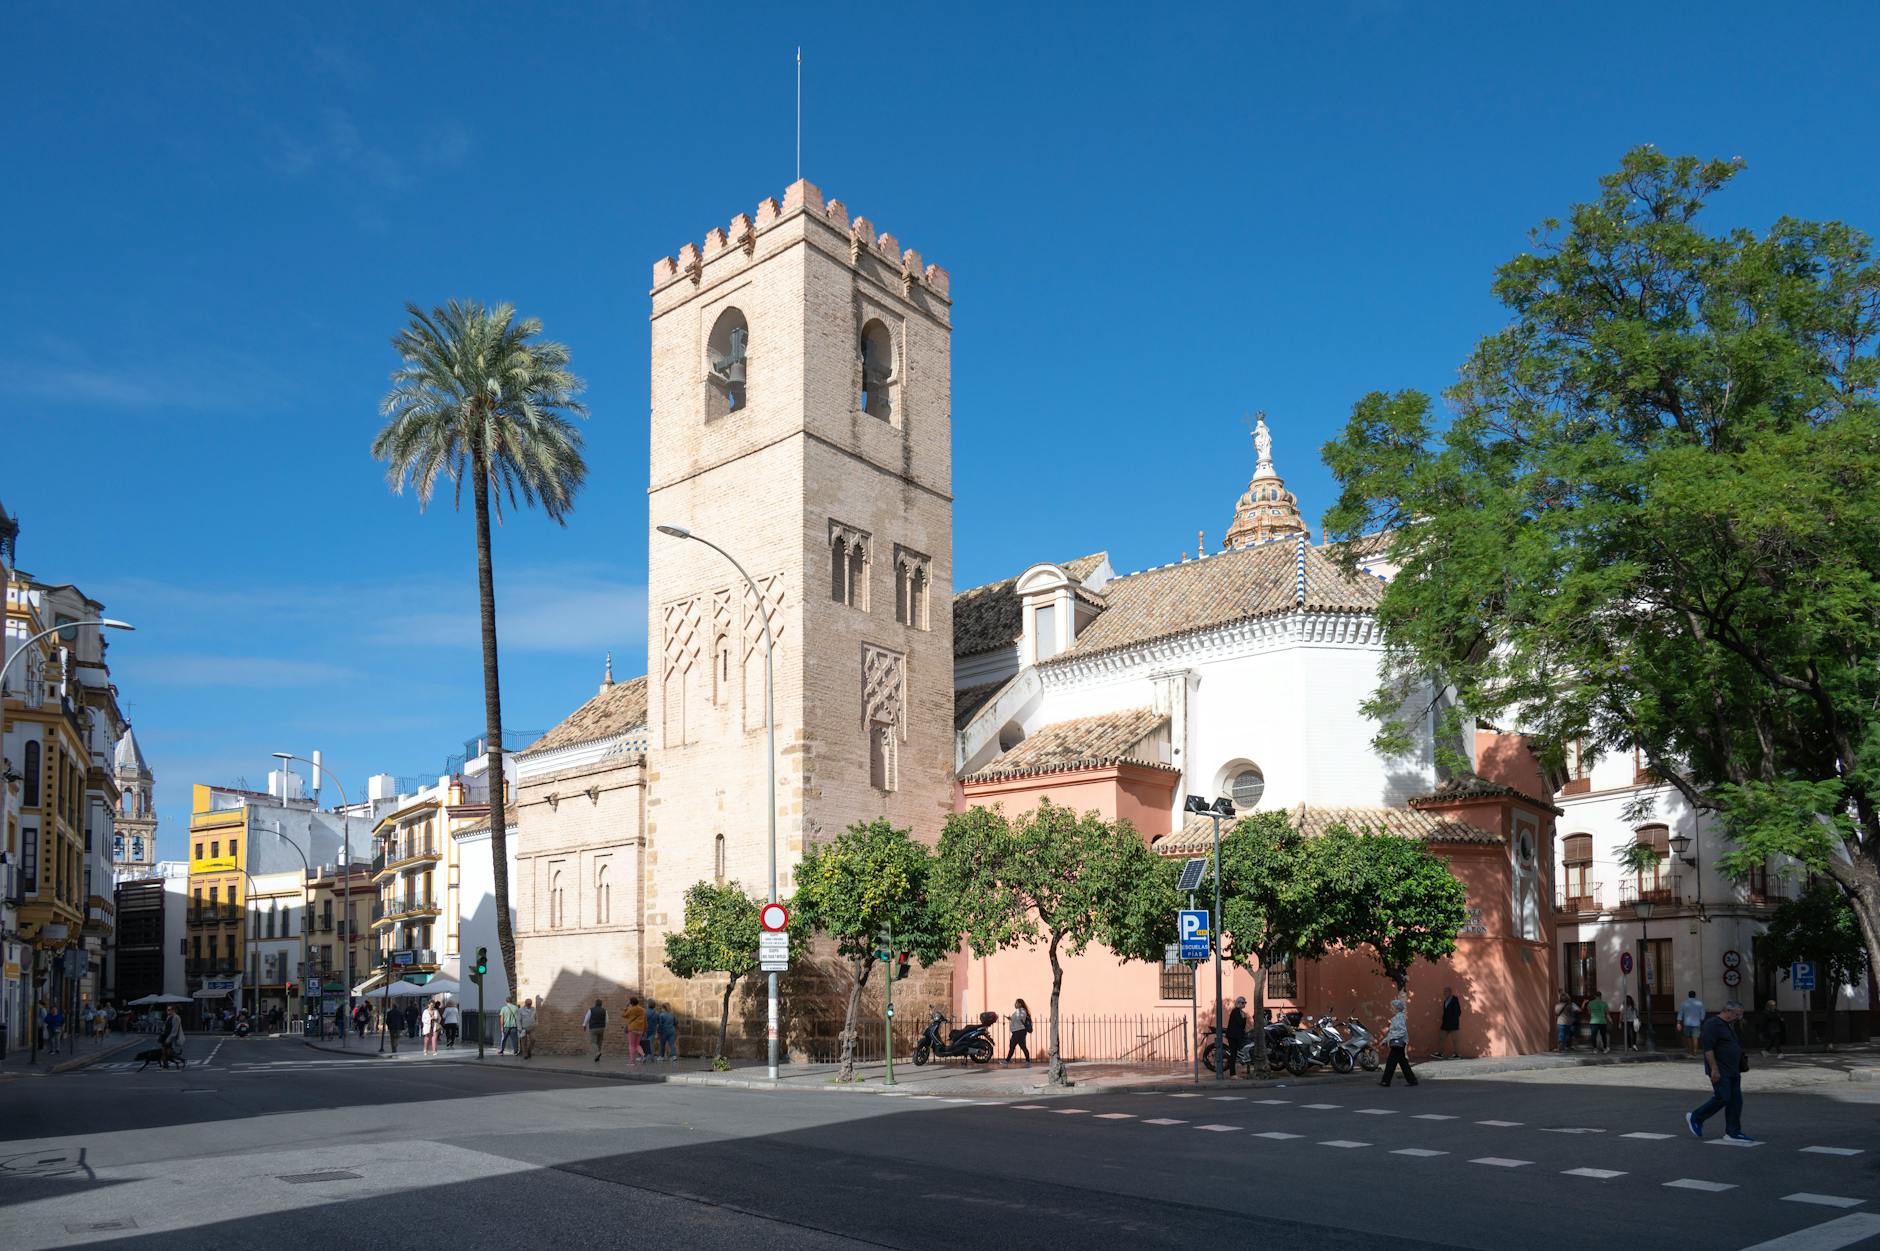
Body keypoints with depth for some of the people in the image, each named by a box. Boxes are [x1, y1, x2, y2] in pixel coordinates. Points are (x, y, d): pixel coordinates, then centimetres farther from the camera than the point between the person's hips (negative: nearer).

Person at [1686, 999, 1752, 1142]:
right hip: (1719, 1072, -10)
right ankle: (1695, 1118, 4)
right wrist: (1714, 1069, -23)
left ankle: (1732, 1132, 9)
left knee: (1735, 1101, 5)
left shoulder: (1730, 1025, 17)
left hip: (1733, 1071, 10)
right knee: (1722, 1098, -12)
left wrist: (1738, 1069, 23)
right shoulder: (1712, 1025, -14)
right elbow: (1708, 1048, -20)